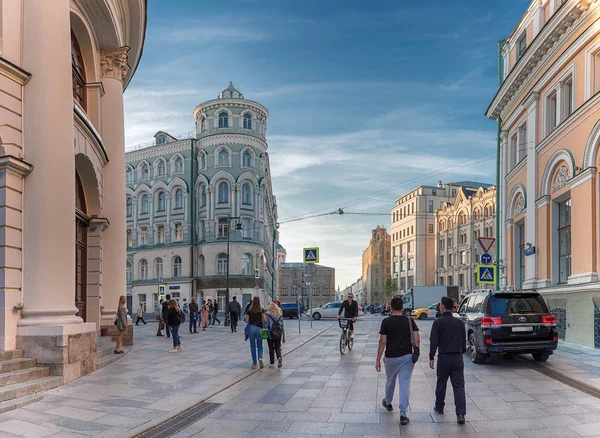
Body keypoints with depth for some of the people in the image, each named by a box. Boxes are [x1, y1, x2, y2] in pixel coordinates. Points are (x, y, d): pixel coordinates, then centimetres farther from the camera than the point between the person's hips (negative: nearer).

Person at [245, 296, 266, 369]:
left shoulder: (249, 310, -2)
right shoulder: (261, 310, -2)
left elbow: (246, 320, -3)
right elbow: (265, 320, -5)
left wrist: (245, 319, 19)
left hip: (251, 328, 0)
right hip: (259, 328, 0)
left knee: (253, 346, 10)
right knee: (259, 345, 11)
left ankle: (254, 363, 12)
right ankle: (260, 358, -15)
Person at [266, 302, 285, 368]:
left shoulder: (268, 316, -7)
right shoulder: (280, 316, 3)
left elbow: (266, 326, -11)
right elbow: (282, 327, 6)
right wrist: (284, 337, 12)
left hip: (270, 334, -2)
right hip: (278, 335, 2)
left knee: (271, 349, 9)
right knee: (277, 348, 12)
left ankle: (272, 363, 13)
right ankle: (279, 358, -15)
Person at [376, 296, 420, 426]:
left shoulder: (386, 321, -8)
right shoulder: (410, 320, -1)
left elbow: (382, 342, -9)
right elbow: (417, 339, -5)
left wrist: (378, 359, -4)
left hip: (391, 357, -1)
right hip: (407, 356, 1)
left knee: (390, 381, 22)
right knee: (405, 385, 1)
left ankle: (388, 403, 45)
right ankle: (403, 414, -4)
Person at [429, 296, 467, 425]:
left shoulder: (438, 322, -9)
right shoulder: (460, 322, 5)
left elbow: (433, 342, -12)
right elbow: (464, 341, 12)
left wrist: (431, 358, -7)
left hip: (444, 357, -3)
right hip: (458, 357, 3)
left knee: (441, 384, 15)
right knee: (459, 386, 1)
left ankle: (439, 407, 31)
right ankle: (461, 414, -8)